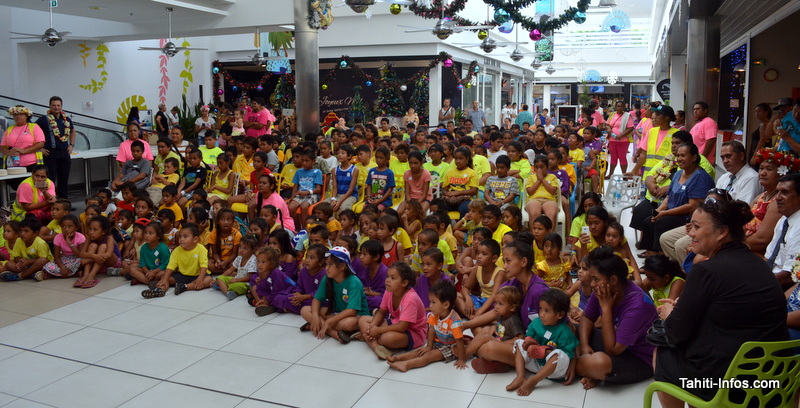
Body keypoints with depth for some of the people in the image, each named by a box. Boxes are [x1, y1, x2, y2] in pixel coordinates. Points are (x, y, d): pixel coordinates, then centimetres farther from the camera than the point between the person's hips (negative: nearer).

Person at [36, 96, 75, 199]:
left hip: (64, 153, 5)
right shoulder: (44, 119, -4)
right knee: (50, 180, -2)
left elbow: (72, 131, 28)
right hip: (50, 153, -5)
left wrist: (71, 145, 16)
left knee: (64, 179, 10)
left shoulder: (67, 120, 11)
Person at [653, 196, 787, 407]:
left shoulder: (707, 270, -20)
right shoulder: (756, 263, 4)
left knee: (661, 356, 18)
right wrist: (681, 306, 14)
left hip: (722, 383, -7)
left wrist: (668, 313, 6)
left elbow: (677, 333, -14)